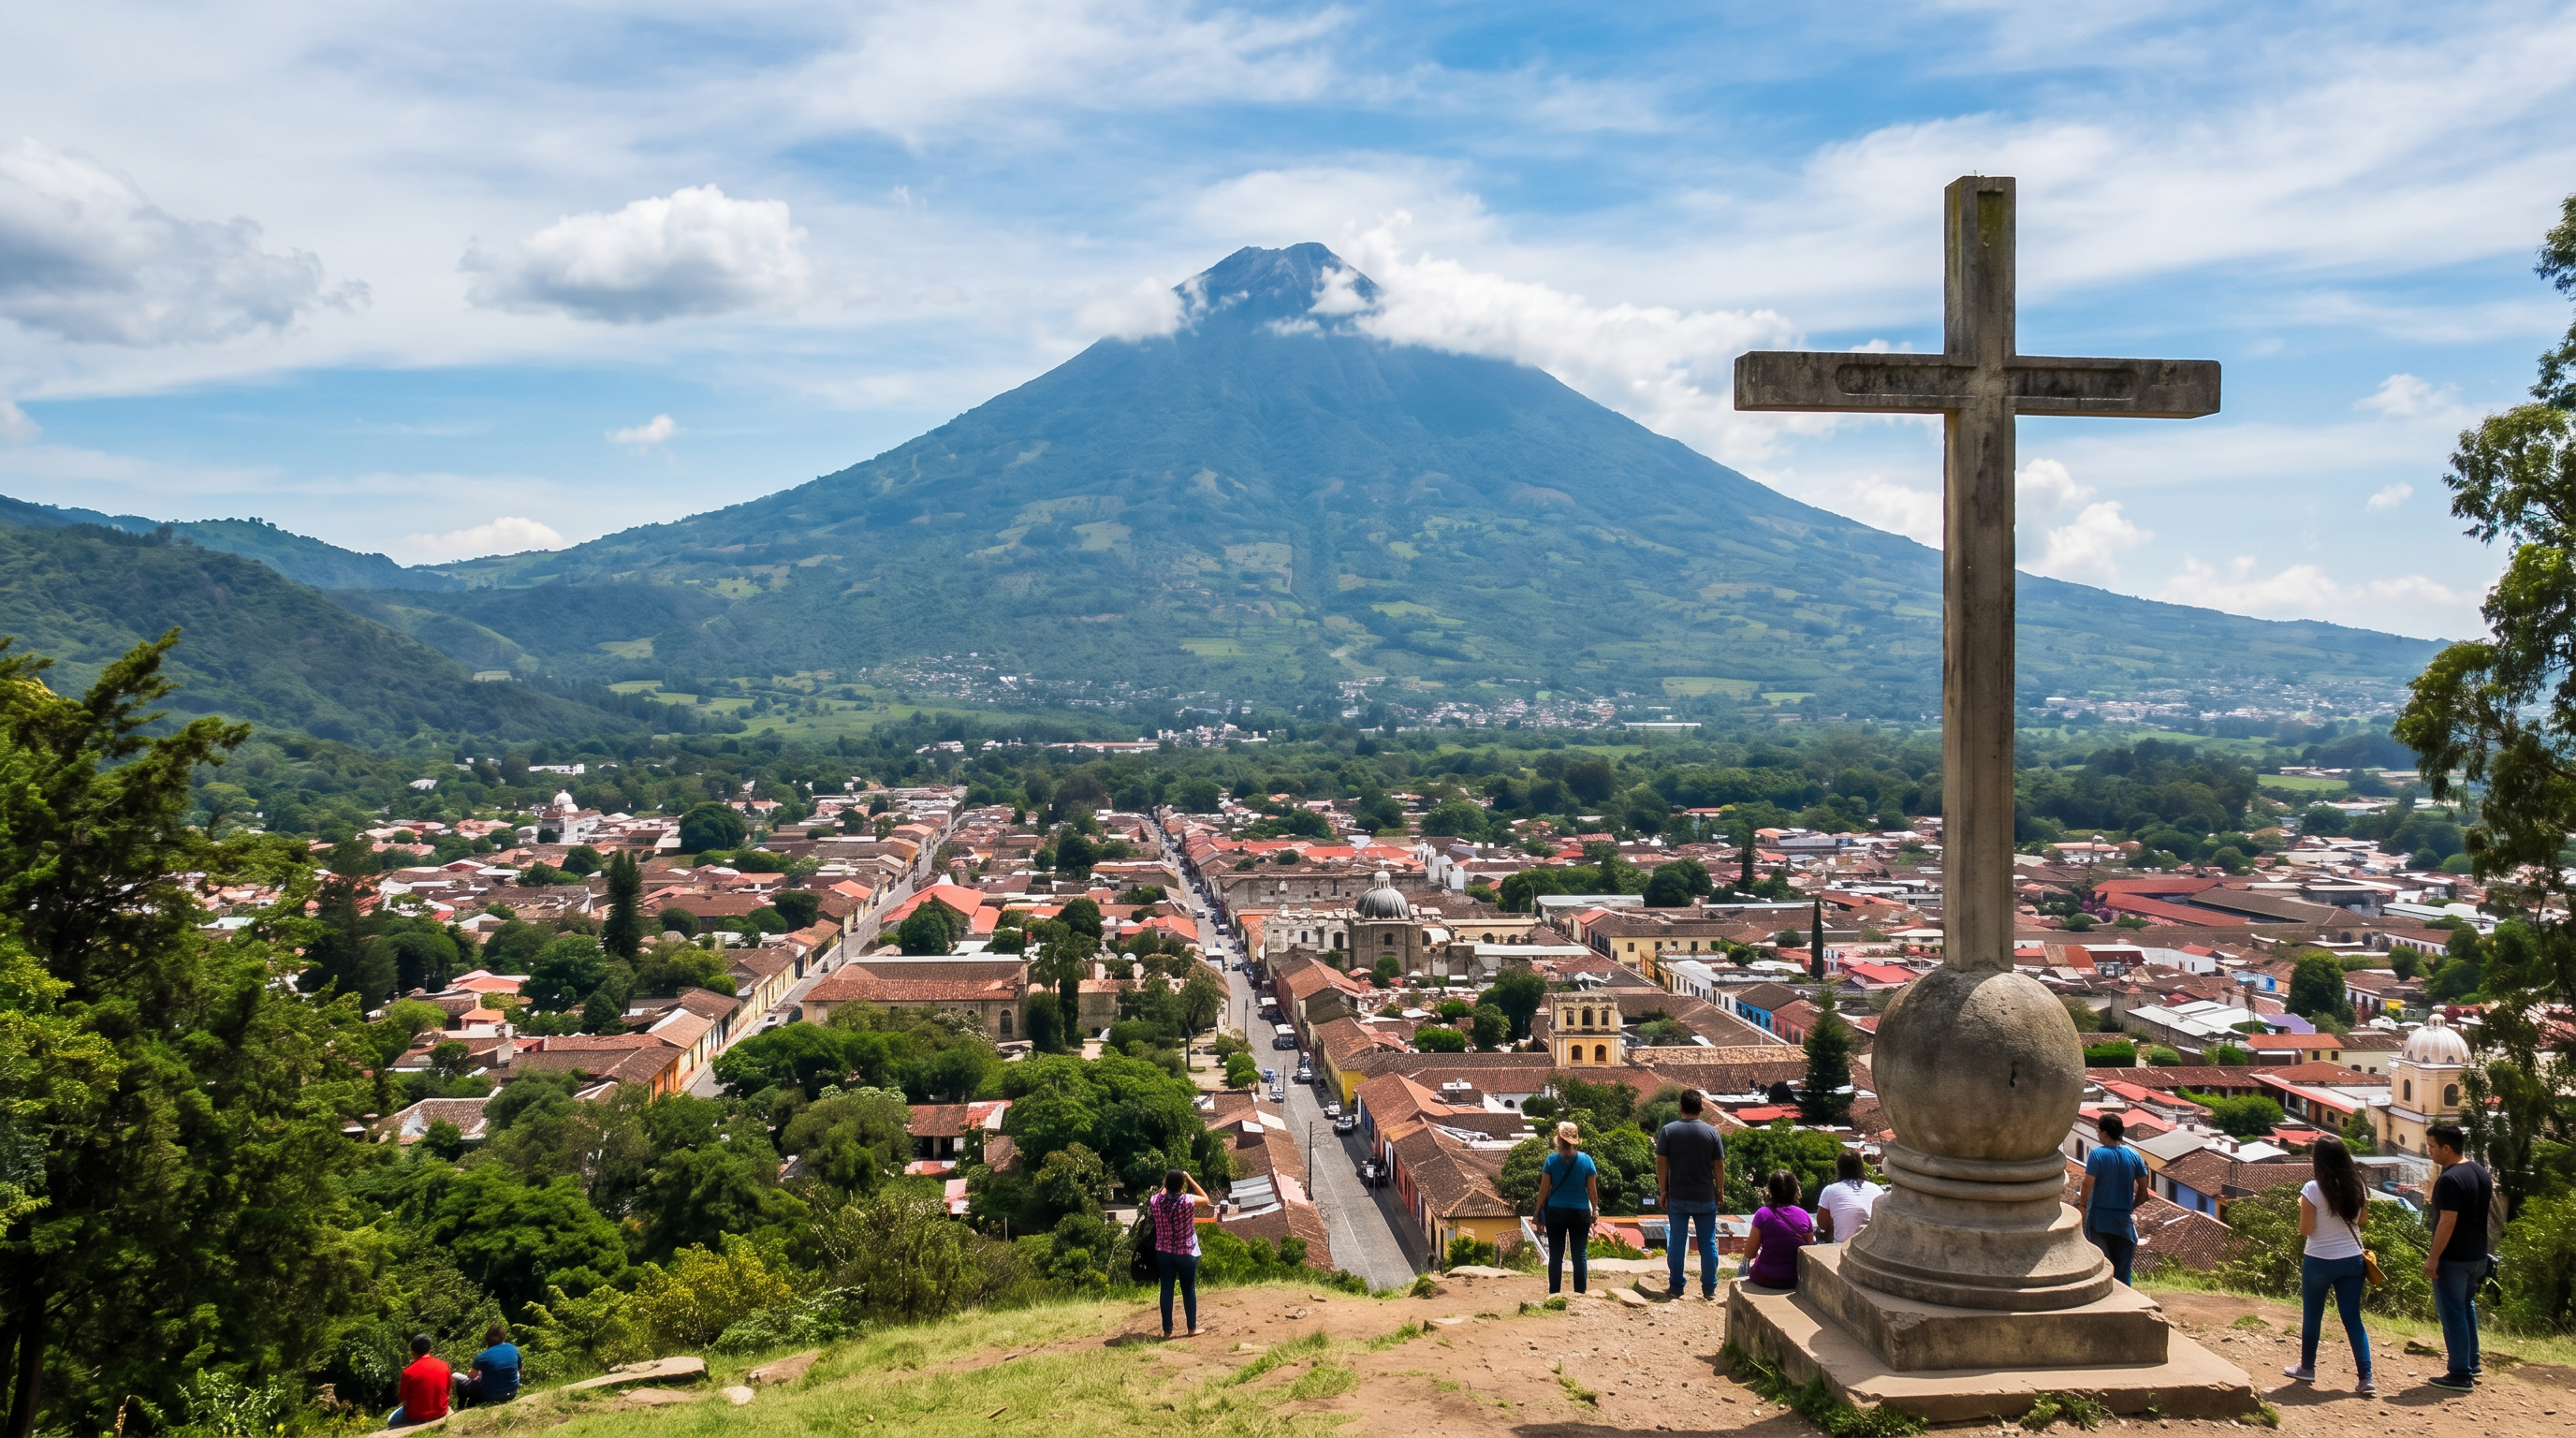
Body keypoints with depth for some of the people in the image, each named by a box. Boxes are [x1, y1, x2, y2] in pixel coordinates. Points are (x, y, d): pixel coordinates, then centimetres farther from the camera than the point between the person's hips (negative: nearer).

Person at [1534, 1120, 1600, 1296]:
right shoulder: (1586, 1160, -5)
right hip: (1580, 1212, 0)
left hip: (1555, 1212, 0)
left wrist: (1538, 1211, 5)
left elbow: (1544, 1189, -4)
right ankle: (1580, 1293, 10)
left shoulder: (1551, 1160, -7)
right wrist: (1595, 1210, 14)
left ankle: (1554, 1293, 8)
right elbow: (1592, 1189, 0)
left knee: (1555, 1255, 6)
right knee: (1580, 1254, 8)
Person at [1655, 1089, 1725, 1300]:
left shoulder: (1668, 1131, -6)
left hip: (1678, 1198, 0)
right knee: (1708, 1243, 9)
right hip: (1705, 1198, 0)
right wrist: (1719, 1191, 11)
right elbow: (1719, 1166, -1)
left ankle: (1677, 1288, 11)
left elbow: (1661, 1163, -6)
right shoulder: (1712, 1132, -4)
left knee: (1676, 1242, 7)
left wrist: (1663, 1191, 2)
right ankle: (1709, 1289, 11)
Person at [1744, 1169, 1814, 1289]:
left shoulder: (1762, 1214, -12)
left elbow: (1750, 1253, -8)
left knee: (1746, 1263, 30)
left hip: (1767, 1279, -3)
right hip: (1796, 1280, 3)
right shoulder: (1804, 1216, -5)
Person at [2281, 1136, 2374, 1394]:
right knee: (2353, 1319, 7)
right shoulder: (2357, 1186, -2)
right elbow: (2360, 1220, 11)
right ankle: (2366, 1377, 1)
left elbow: (2305, 1230, -13)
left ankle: (2307, 1368, 26)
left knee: (2311, 1316, 13)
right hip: (2352, 1260, 4)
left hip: (2319, 1261, -4)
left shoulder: (2313, 1189, -17)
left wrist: (2303, 1207, 2)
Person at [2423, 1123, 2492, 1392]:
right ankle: (2473, 1364, 32)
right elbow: (2475, 1209, 17)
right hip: (2477, 1256, 9)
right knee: (2467, 1307, 23)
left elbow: (2448, 1222, -24)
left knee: (2452, 1313, -1)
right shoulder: (2480, 1171, 6)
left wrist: (2433, 1257, -19)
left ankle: (2460, 1375, 3)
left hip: (2453, 1259, -9)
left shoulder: (2449, 1180, -22)